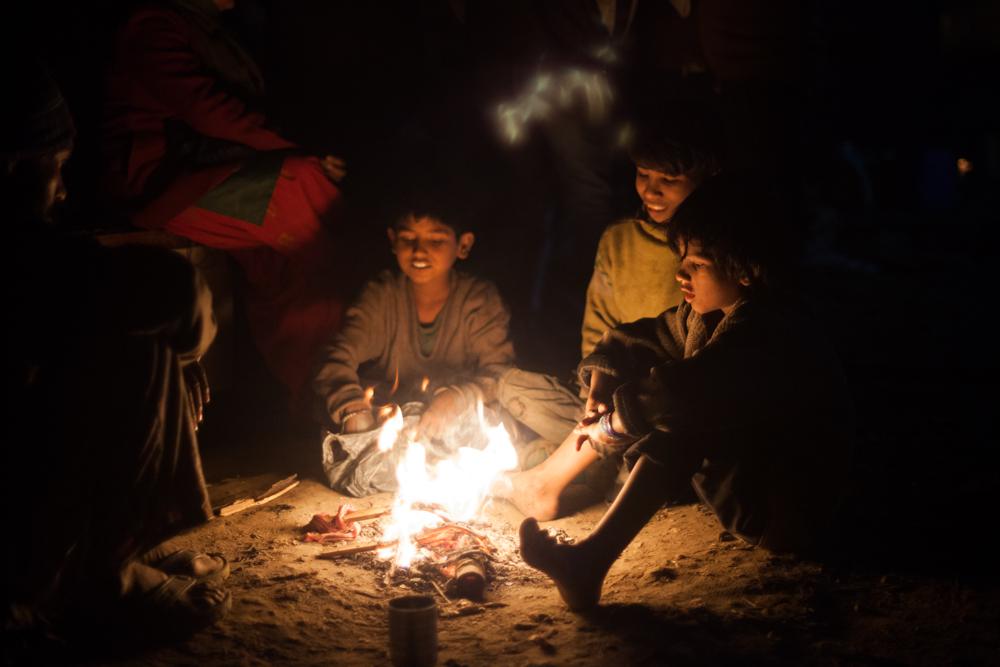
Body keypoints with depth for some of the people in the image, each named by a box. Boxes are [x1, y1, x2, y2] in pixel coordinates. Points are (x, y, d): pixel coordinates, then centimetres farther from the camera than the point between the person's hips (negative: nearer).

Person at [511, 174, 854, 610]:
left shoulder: (762, 331, -27)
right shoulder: (707, 313, 3)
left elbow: (682, 393, -38)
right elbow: (634, 342, 11)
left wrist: (609, 423, -22)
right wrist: (599, 393, -9)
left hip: (788, 513, -10)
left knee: (679, 421, -31)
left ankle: (590, 561, -36)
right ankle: (546, 483, 12)